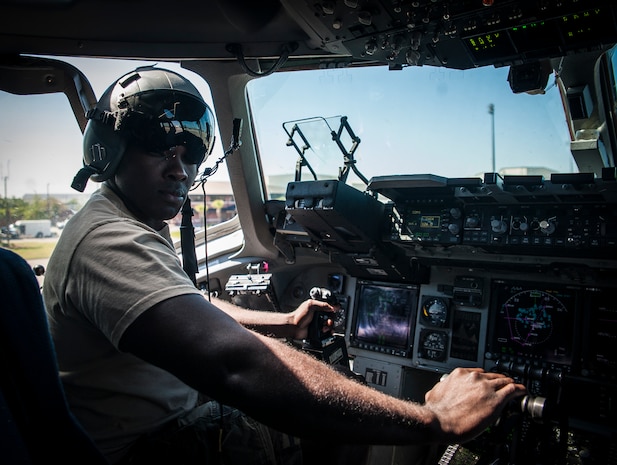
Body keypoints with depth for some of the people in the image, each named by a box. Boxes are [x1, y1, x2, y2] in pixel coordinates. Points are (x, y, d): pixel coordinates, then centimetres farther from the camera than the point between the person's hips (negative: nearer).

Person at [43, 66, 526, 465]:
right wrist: (433, 421, -43)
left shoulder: (140, 225, 6)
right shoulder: (110, 241, -31)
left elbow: (193, 307, 17)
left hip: (180, 409, 10)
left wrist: (286, 323, 11)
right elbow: (237, 365, -45)